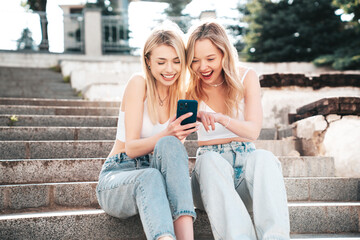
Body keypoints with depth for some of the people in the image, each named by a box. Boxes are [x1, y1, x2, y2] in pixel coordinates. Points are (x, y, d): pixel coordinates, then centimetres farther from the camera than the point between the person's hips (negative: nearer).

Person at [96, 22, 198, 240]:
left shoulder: (184, 93, 6)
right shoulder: (138, 84, -7)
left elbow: (174, 143, 9)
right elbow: (131, 148, -12)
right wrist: (166, 134, -30)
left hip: (157, 174, 3)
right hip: (119, 174, -3)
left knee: (169, 145, -32)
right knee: (150, 177, -39)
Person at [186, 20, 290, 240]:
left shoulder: (246, 78, 3)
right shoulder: (191, 88, 3)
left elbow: (253, 131, -7)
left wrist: (220, 118, -28)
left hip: (246, 159, 1)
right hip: (210, 164, 0)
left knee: (264, 158, -34)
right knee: (209, 161, -36)